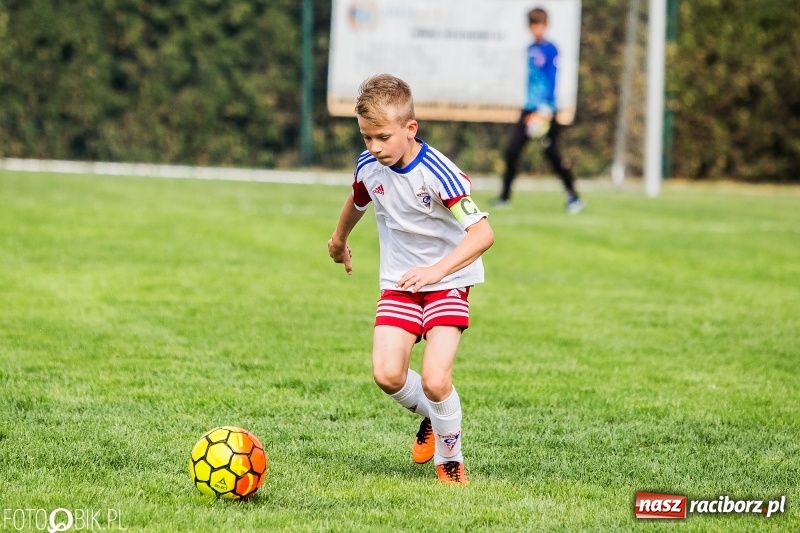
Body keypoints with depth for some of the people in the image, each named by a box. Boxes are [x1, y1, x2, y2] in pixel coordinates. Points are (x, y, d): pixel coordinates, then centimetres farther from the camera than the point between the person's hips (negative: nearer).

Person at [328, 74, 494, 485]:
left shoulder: (437, 173, -26)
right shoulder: (368, 166, -7)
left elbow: (483, 232, -33)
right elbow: (357, 200, 19)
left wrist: (437, 270, -46)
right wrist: (339, 239, 37)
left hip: (448, 281, -5)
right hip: (399, 282, 5)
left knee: (435, 380, -17)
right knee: (387, 374, -13)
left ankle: (450, 458, 10)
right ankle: (430, 417, 19)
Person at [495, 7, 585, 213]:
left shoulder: (550, 50, -9)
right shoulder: (531, 49, 11)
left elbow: (551, 81, -15)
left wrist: (545, 110, -24)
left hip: (546, 111, -6)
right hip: (529, 109, 6)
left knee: (552, 153, -8)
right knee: (512, 151, 0)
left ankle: (574, 198, 3)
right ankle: (505, 196, 10)